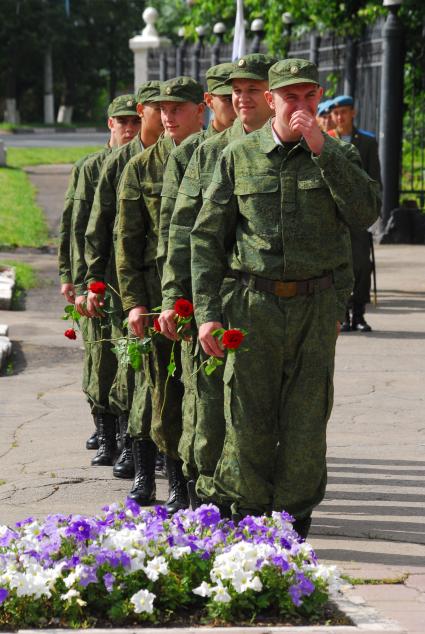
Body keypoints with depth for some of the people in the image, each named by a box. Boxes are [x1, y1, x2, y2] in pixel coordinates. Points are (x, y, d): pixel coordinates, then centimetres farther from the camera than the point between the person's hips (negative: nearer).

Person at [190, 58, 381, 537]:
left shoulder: (338, 156, 5)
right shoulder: (238, 157, 3)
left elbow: (365, 213, -12)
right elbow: (206, 238, 2)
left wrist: (321, 151, -16)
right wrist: (206, 312, -6)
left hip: (316, 305, 1)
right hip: (255, 304, 0)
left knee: (306, 418, 3)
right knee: (249, 417, 0)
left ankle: (293, 518, 15)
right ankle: (246, 515, 15)